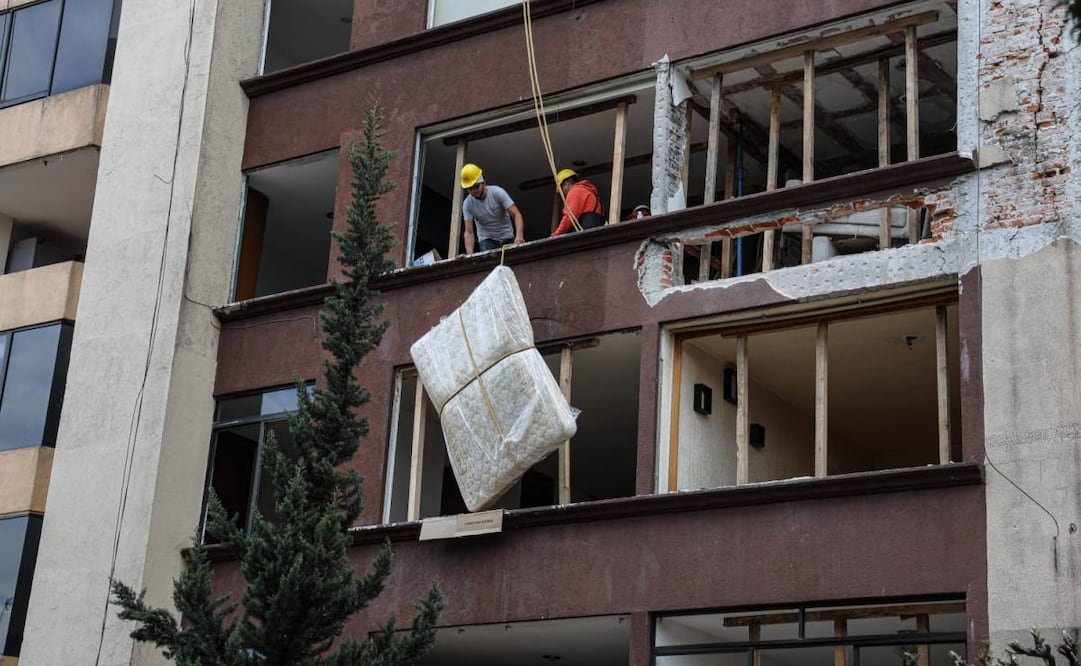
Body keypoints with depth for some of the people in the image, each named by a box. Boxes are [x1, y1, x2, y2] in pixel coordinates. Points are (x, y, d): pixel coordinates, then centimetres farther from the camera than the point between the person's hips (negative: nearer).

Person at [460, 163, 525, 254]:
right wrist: (470, 255, -34)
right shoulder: (467, 204, -13)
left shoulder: (498, 192, -18)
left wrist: (519, 235, -43)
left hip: (507, 238, 0)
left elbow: (516, 215, -24)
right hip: (487, 240, 0)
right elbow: (469, 232, -16)